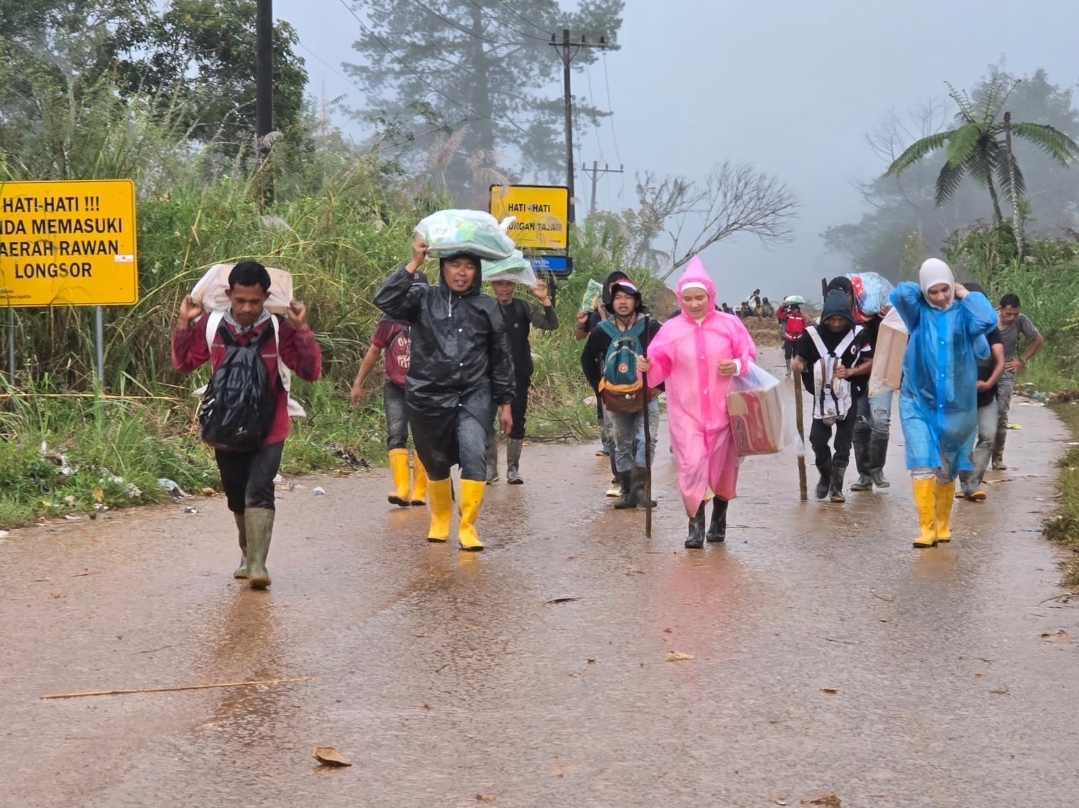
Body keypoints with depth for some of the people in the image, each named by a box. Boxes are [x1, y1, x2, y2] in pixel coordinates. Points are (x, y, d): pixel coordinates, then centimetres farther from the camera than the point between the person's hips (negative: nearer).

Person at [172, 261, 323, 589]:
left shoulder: (279, 328, -11)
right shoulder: (211, 325, -5)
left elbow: (311, 371, -13)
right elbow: (183, 363, 5)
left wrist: (302, 328, -21)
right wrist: (185, 324, -6)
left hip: (268, 428, -3)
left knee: (259, 491, -17)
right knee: (236, 496, 15)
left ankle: (257, 564, -22)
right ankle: (249, 554, 35)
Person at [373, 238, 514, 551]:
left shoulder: (487, 308, 6)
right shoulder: (423, 299, 2)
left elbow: (501, 358, 10)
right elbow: (385, 300, -16)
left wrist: (505, 403, 9)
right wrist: (413, 264, -18)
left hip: (474, 396, 0)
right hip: (429, 396, 0)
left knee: (474, 455, -21)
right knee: (436, 464, 12)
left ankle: (468, 526, -12)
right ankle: (440, 520, 36)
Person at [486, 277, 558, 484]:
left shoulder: (524, 307, 2)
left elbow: (551, 325, -7)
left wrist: (545, 300, -24)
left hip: (519, 375, 1)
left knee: (517, 423, 5)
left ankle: (513, 468, 13)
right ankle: (490, 467, 11)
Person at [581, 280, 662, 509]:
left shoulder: (650, 327, -8)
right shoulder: (602, 331, 0)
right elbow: (587, 359, 14)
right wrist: (598, 386, 6)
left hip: (645, 396, -3)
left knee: (645, 441, -16)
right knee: (621, 446, 8)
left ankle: (639, 487, -13)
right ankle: (627, 492, 15)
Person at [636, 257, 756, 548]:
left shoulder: (729, 324, -1)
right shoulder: (671, 329, 0)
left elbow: (750, 357, 4)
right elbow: (661, 366, 0)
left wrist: (737, 366, -17)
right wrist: (648, 366, -23)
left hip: (723, 410, 1)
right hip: (686, 411, -1)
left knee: (723, 466, 10)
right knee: (691, 466, -13)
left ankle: (719, 520, 29)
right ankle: (695, 525, -6)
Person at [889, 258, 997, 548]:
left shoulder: (963, 313, -3)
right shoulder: (918, 312, -2)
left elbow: (988, 320, -23)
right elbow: (899, 294, -21)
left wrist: (967, 294, -10)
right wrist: (922, 291, -3)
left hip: (955, 405, 1)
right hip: (918, 402, -1)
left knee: (946, 469, 14)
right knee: (921, 464, -15)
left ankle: (943, 524, 31)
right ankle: (927, 527, -13)